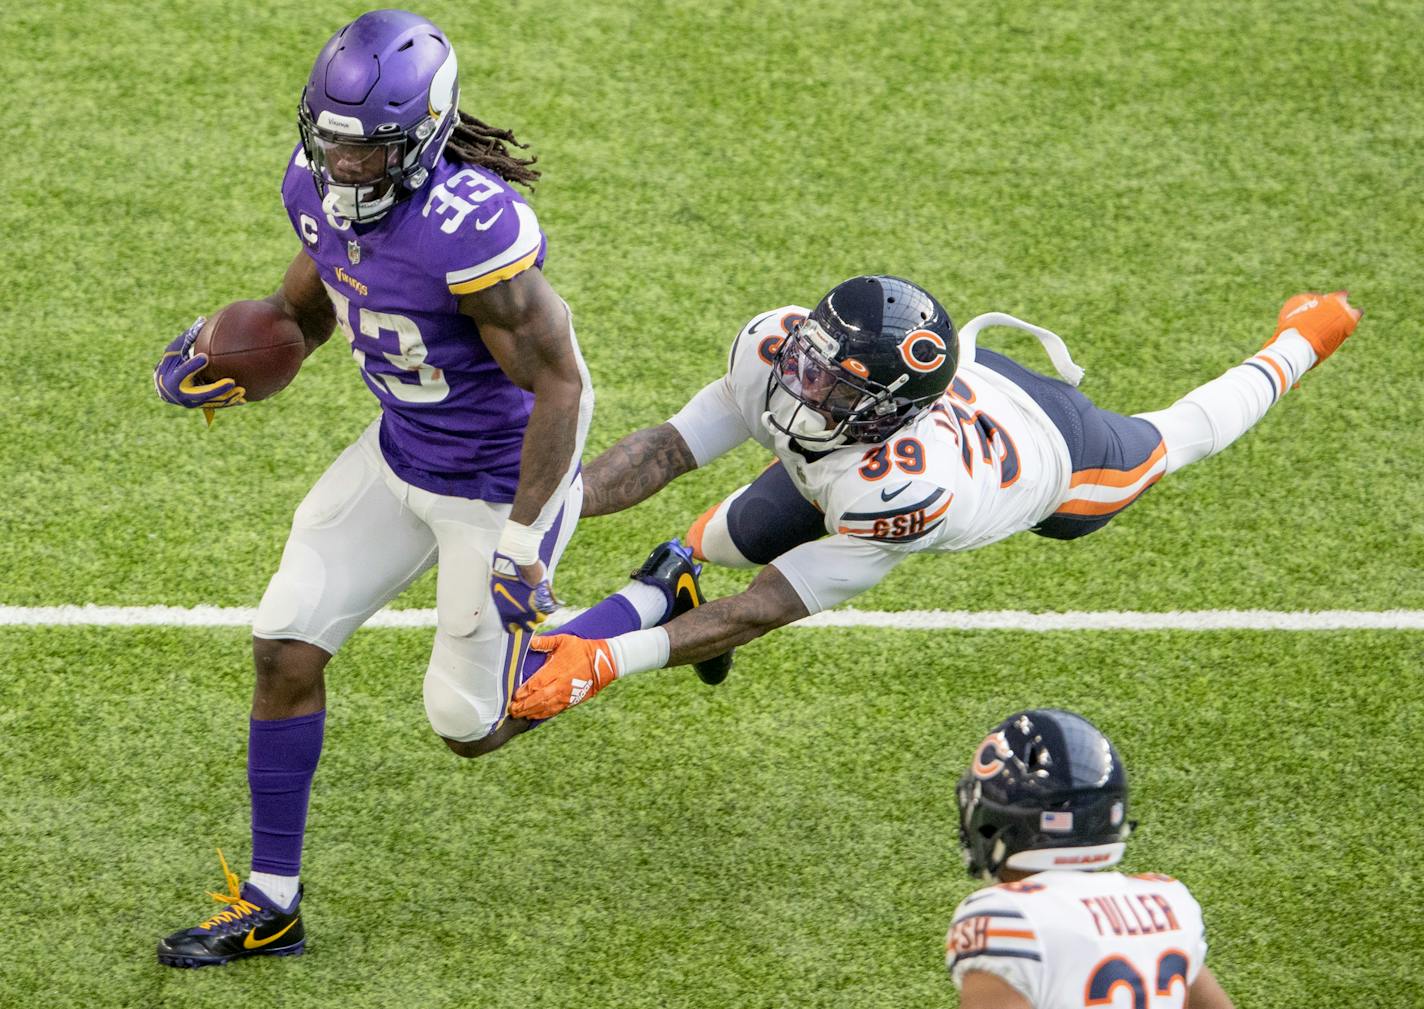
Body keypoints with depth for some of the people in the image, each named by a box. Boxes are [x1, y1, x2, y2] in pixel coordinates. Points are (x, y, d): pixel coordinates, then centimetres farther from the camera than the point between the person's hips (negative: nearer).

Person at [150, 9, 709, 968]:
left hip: (500, 483, -7)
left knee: (472, 726, 5)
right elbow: (305, 305, 11)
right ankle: (271, 903, 16)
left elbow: (559, 384, -26)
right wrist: (224, 366, -8)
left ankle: (659, 601, 26)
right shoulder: (321, 188, -10)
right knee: (285, 647, 3)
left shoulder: (471, 231, -34)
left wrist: (521, 542, -25)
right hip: (403, 452, 7)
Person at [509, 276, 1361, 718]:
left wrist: (608, 661, -55)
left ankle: (1300, 341, 57)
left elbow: (763, 613, -48)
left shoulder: (906, 491, -52)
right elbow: (665, 450, -32)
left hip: (1051, 450, -4)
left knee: (1175, 440, 29)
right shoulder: (776, 352, -39)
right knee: (732, 541, 5)